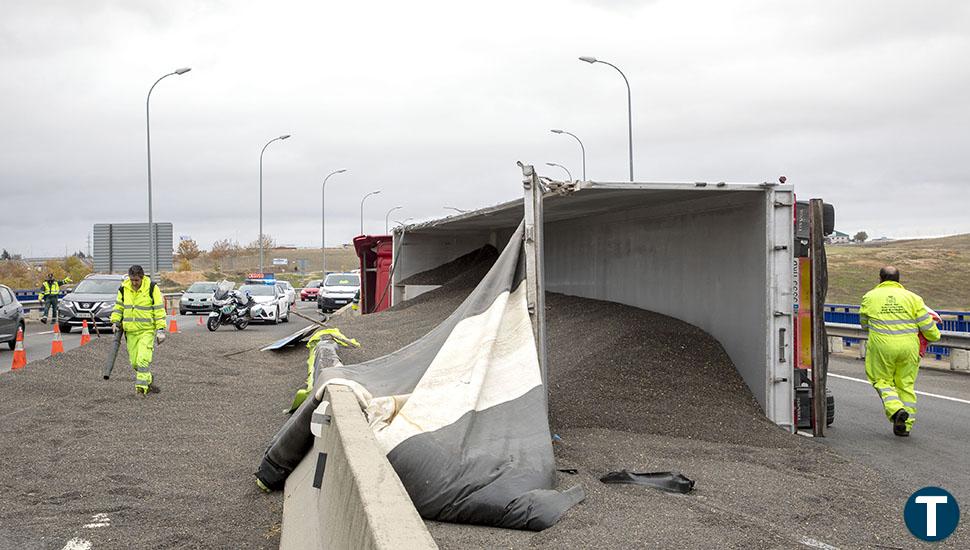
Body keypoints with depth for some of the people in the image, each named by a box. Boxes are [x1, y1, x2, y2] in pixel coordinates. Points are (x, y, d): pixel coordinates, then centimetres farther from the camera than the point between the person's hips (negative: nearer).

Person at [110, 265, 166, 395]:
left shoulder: (151, 288, -9)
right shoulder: (124, 288, 2)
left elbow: (159, 310, -7)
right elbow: (118, 306, 16)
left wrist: (161, 329, -9)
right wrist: (116, 321, 5)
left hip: (147, 330, -5)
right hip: (130, 331, 5)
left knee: (143, 359, -18)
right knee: (134, 362, 7)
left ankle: (142, 386, -16)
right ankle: (149, 380, 28)